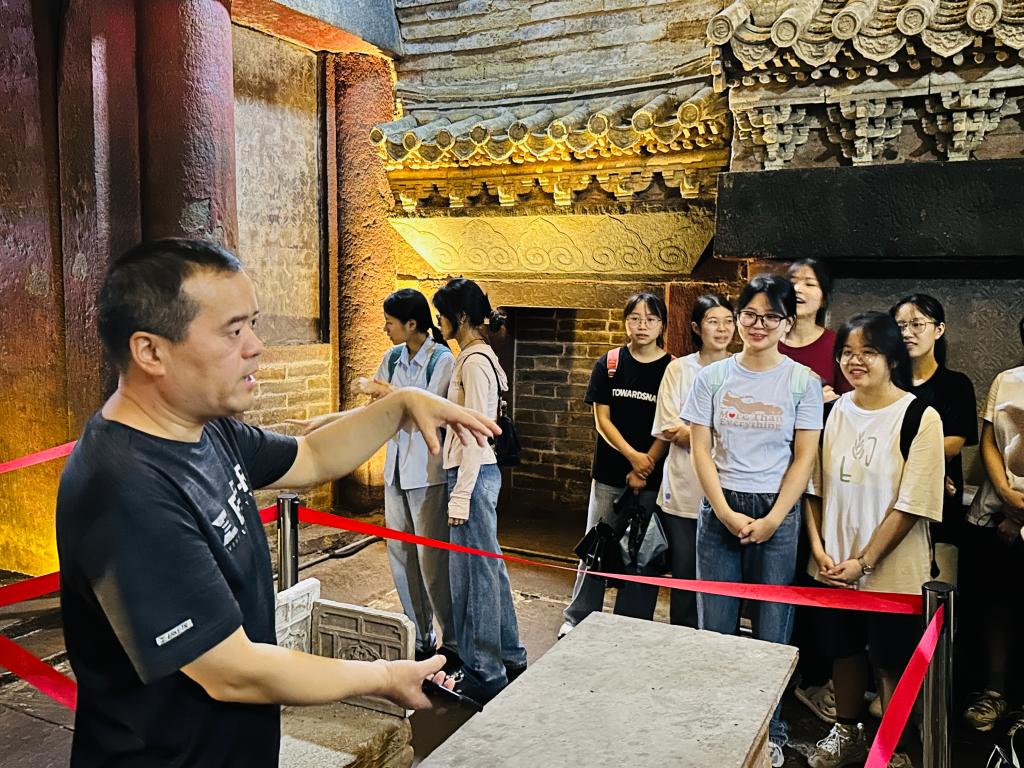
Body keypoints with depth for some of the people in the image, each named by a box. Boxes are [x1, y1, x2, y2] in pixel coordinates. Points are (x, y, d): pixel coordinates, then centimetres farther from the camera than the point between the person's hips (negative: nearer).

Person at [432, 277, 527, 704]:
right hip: (479, 473, 10)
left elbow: (476, 434, -20)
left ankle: (484, 675, 11)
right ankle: (509, 658, 31)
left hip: (474, 475, -10)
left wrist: (461, 495, -20)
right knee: (488, 568, 18)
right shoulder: (477, 356, 14)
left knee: (472, 573, -1)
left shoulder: (474, 361, -16)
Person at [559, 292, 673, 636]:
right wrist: (633, 455, -14)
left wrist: (644, 469, -11)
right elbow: (602, 419, -1)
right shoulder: (608, 364, 1)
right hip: (609, 472, 1)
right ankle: (577, 618, 21)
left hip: (652, 478, -1)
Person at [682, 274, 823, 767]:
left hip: (778, 511, -1)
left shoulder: (803, 381, -1)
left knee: (771, 629, 7)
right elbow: (700, 450, 0)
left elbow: (804, 458, -2)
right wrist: (727, 513, -9)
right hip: (720, 509, 1)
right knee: (715, 625, 7)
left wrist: (772, 520, -8)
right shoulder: (713, 377, 1)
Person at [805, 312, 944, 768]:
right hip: (834, 566, 4)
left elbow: (911, 505, -15)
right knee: (844, 649, 18)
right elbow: (813, 486, 5)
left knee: (892, 660, 9)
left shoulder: (919, 417, -12)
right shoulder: (835, 411, 2)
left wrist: (864, 562, -16)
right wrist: (819, 549, -5)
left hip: (891, 570, -4)